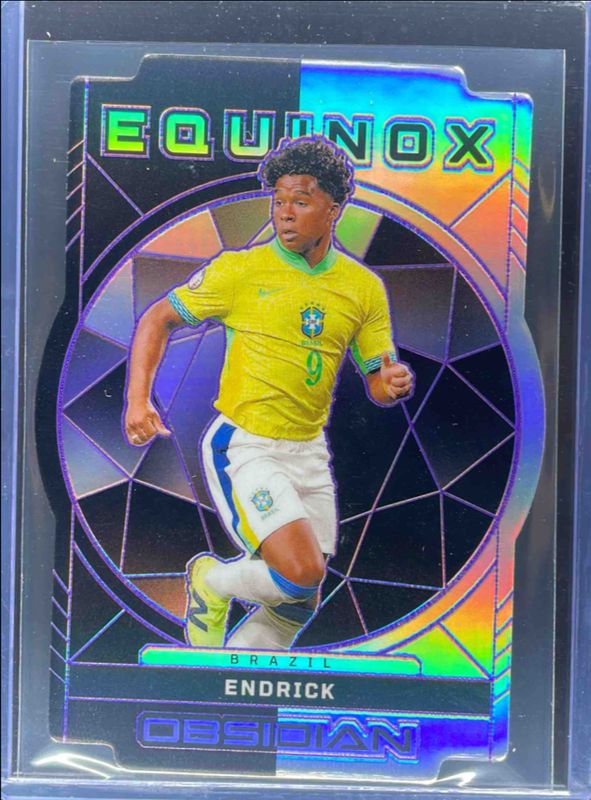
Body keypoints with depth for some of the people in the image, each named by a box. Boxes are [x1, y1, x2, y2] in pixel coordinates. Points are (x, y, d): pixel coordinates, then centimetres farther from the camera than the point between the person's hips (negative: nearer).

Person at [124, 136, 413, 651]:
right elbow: (159, 318, -1)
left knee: (300, 603, 13)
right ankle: (213, 583, 11)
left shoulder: (364, 287, 2)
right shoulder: (240, 270, -9)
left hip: (309, 451, 5)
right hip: (244, 447, -5)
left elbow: (377, 382, 8)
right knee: (302, 571, -22)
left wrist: (395, 384, -16)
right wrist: (138, 400, -14)